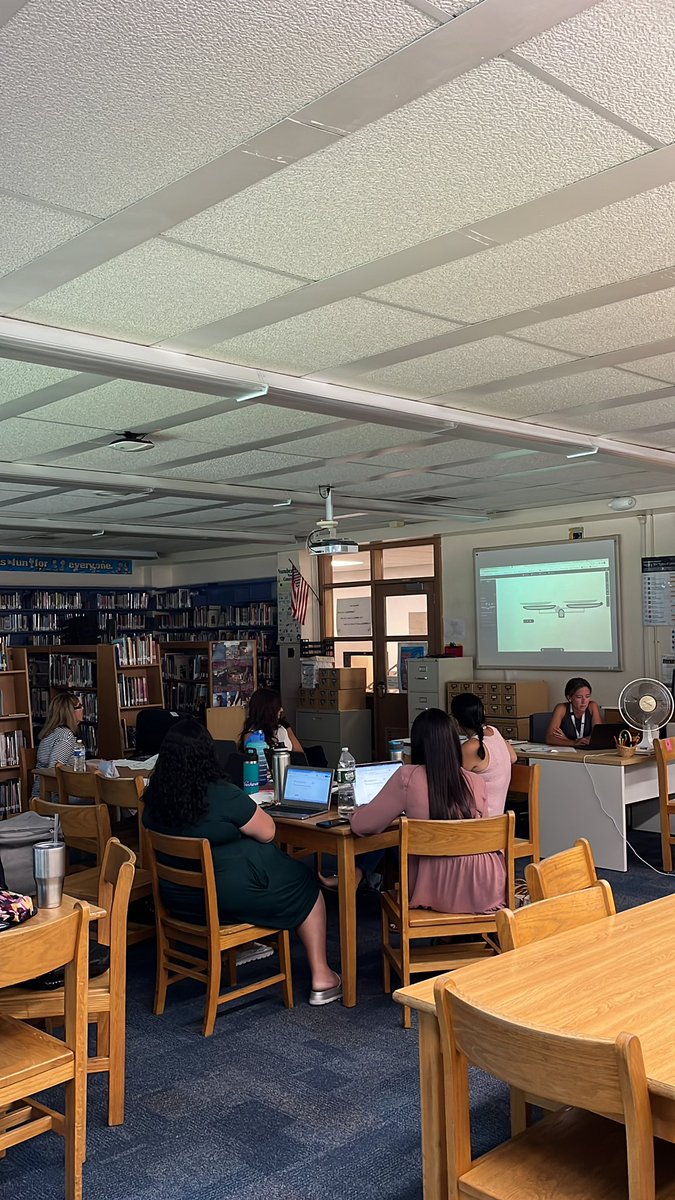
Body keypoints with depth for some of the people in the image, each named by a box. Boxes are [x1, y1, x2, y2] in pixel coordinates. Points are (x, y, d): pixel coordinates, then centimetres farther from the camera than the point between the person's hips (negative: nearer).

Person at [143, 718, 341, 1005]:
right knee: (307, 886, 15)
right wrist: (252, 809, 4)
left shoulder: (155, 796, -6)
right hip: (228, 897, -7)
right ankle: (321, 979, 18)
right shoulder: (222, 795, -25)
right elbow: (267, 832, -13)